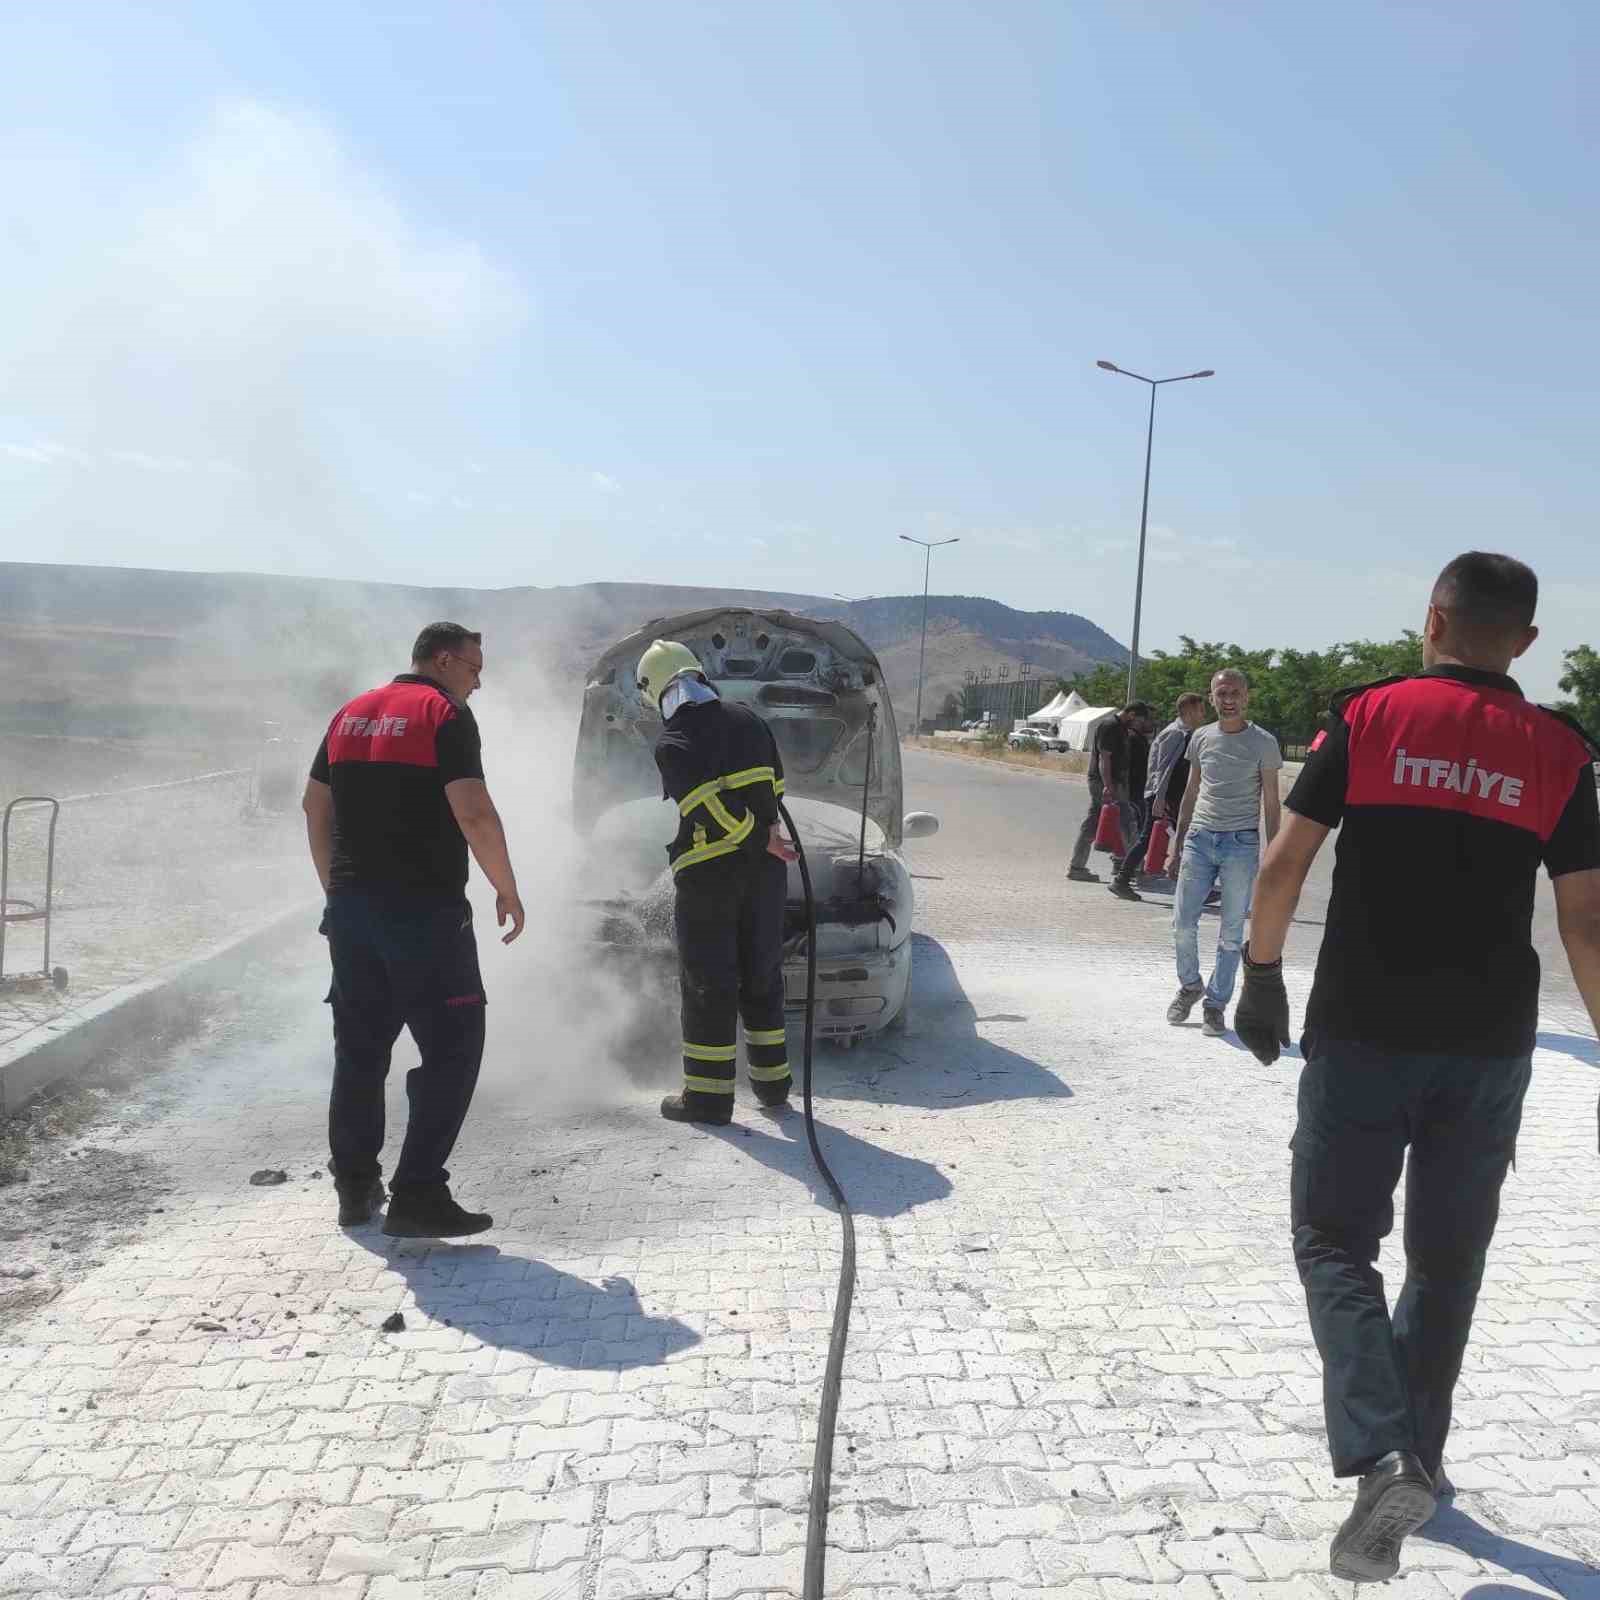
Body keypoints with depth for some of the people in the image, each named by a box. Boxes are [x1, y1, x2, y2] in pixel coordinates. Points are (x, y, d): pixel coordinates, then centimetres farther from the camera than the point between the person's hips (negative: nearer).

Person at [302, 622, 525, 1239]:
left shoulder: (351, 714, 14)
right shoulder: (446, 714, -8)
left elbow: (315, 806, 17)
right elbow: (475, 814, -18)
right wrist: (507, 890, -7)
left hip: (351, 907, 8)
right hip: (424, 911, -8)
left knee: (360, 1045, 16)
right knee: (453, 1047, 0)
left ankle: (355, 1187, 24)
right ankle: (417, 1197, -2)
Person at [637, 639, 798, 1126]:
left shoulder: (672, 743, -11)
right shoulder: (748, 720, 8)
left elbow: (707, 807, -20)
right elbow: (775, 787, 13)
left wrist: (759, 838, -10)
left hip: (708, 875, -6)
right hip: (764, 869, 6)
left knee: (707, 982, 2)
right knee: (761, 974, 15)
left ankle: (708, 1094, 6)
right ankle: (772, 1082, 23)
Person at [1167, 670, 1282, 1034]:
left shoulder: (1263, 743, 0)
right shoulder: (1201, 737, 9)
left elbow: (1271, 803, 2)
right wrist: (1177, 841, 14)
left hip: (1241, 843, -3)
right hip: (1199, 838, 3)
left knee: (1231, 932, 2)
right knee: (1182, 922, 1)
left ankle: (1216, 1004, 13)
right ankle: (1190, 986, 24)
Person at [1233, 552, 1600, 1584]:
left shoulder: (1369, 716, -4)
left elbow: (1286, 862, -5)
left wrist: (1263, 975, 7)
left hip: (1362, 1031, -2)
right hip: (1491, 1046, 3)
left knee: (1336, 1240, 7)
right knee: (1449, 1256, 17)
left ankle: (1379, 1458, -9)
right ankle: (1418, 1456, 28)